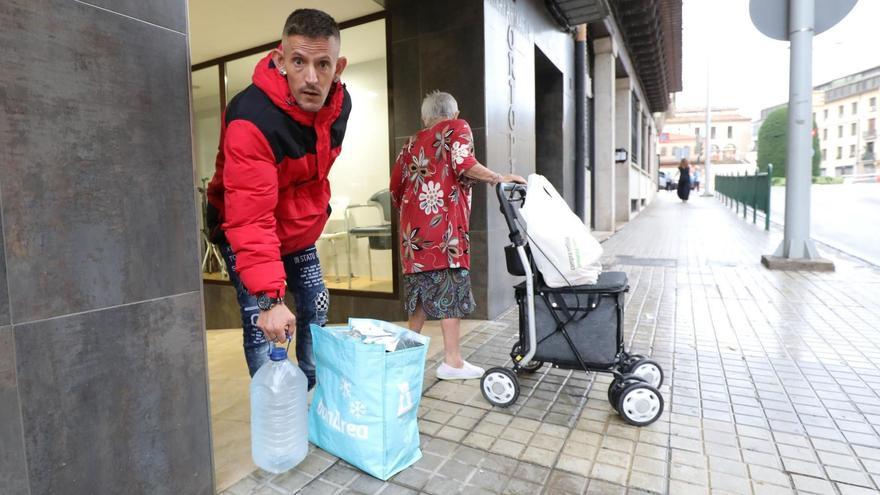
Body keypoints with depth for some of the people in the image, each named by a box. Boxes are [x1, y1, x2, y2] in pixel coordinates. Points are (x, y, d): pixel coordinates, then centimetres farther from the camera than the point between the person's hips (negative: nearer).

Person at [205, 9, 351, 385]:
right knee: (261, 325, -13)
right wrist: (271, 298, -44)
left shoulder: (340, 103, -12)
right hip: (245, 231, -6)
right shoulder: (251, 120, -34)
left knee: (316, 311, 13)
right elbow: (250, 221, -39)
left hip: (300, 229, 6)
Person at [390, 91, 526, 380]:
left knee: (422, 284, 14)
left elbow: (395, 189, 22)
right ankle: (452, 361, -3)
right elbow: (463, 164, -12)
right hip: (443, 222, -6)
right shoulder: (457, 128, 8)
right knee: (449, 285, -5)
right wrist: (499, 179, -6)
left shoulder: (412, 144, 23)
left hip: (413, 226, 6)